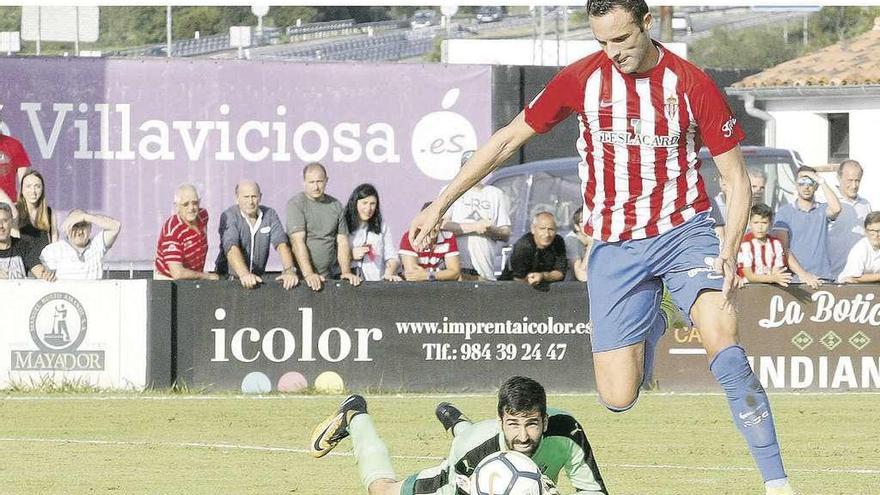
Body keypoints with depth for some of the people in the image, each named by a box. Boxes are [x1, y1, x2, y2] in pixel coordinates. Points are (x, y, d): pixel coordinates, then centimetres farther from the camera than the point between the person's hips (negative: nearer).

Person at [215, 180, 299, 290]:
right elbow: (231, 248, -24)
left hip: (259, 277, 3)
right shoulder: (229, 216, -9)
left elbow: (281, 244, -8)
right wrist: (244, 274, -40)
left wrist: (289, 270, -27)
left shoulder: (270, 215, 2)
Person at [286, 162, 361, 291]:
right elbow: (298, 241, -10)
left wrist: (346, 271, -3)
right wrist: (308, 274, -20)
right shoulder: (296, 204, 0)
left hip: (331, 276, 3)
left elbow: (342, 242, 12)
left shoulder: (336, 206, 14)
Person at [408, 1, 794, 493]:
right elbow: (508, 140, 7)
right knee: (618, 398, -3)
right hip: (615, 245, 2)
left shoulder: (691, 84, -9)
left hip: (683, 230, -2)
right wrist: (440, 205, 7)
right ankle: (652, 326, 34)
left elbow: (737, 178, -3)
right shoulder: (581, 80, -4)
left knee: (722, 337, -29)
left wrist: (730, 251, -19)